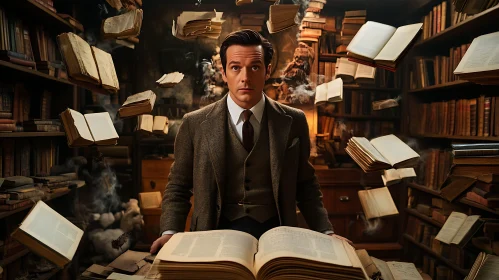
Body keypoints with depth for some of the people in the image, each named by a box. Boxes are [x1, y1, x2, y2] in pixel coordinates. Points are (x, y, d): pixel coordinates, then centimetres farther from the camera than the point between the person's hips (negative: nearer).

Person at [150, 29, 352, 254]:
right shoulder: (194, 124, 0)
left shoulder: (293, 122, 2)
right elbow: (178, 187, 6)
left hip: (275, 232, 2)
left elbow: (306, 185, 11)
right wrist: (170, 232, -8)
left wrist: (325, 232, 1)